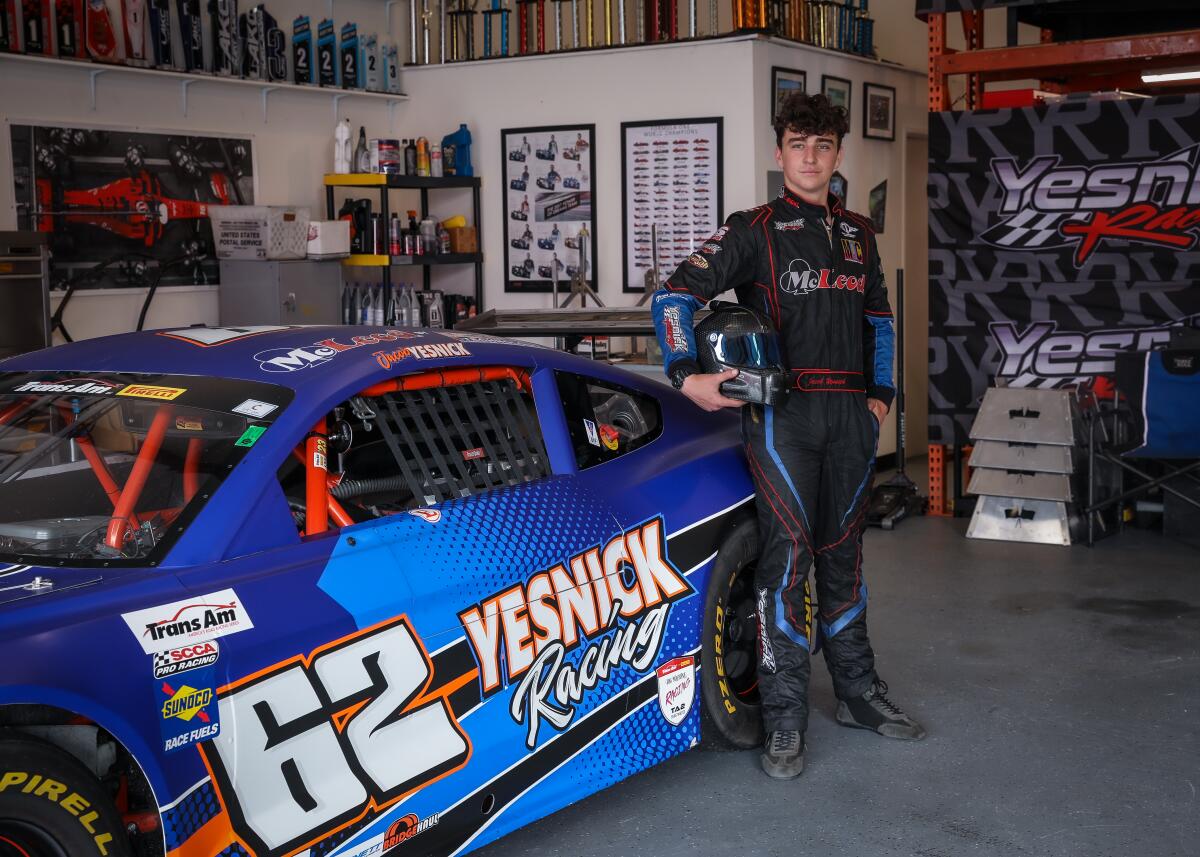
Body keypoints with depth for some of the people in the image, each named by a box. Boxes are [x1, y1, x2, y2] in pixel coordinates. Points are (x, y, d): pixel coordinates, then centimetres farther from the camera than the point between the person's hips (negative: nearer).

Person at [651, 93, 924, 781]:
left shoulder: (860, 235, 16)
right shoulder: (755, 231, -1)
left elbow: (879, 318, 25)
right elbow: (676, 295, -7)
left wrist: (881, 393, 16)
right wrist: (687, 375, -19)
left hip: (850, 414, 5)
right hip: (782, 410, -5)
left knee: (842, 553, 14)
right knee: (788, 554, -8)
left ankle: (858, 693, 25)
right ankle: (785, 718, -1)